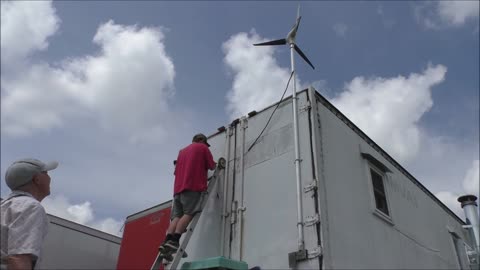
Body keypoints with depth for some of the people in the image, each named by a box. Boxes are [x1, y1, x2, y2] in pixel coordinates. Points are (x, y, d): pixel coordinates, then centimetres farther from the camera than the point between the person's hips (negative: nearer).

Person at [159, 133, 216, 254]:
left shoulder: (182, 151, 30)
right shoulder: (203, 147, 13)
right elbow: (212, 166, 10)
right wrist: (217, 165, 32)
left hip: (178, 188, 7)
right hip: (194, 187, -6)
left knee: (176, 216, -1)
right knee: (188, 214, -15)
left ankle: (167, 241, -17)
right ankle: (174, 241, -29)